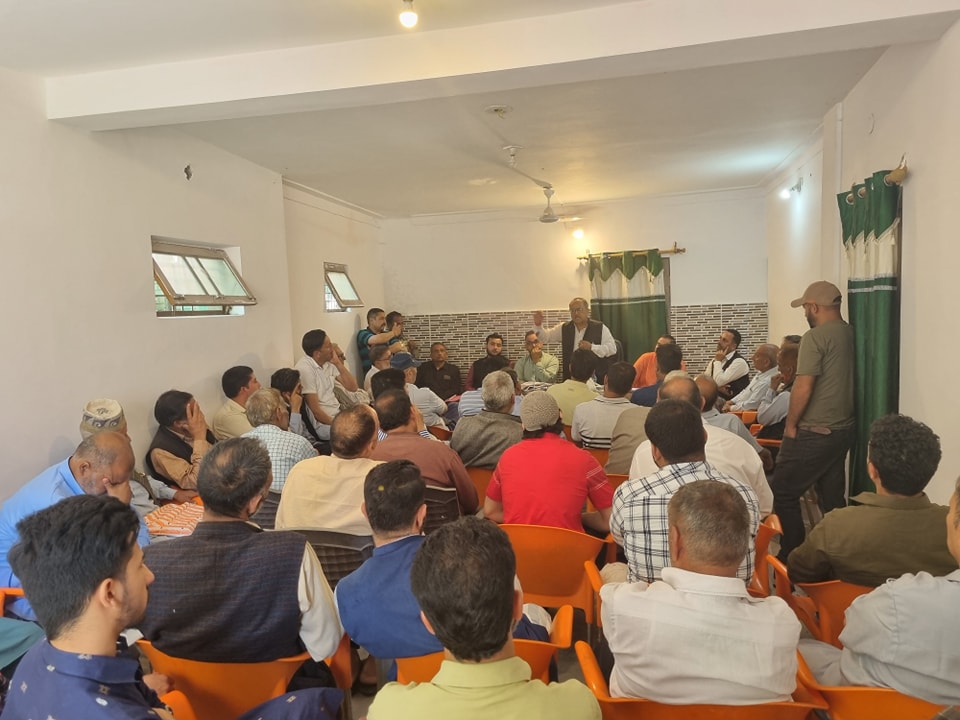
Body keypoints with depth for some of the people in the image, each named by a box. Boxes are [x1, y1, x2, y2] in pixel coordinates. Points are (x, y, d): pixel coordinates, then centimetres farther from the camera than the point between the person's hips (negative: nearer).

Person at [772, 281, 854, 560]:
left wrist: (791, 424, -7)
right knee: (833, 498, 14)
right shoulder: (850, 333, 7)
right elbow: (838, 380, 13)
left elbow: (804, 387, -20)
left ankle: (792, 559, 8)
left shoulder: (815, 337, -17)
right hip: (842, 429, 8)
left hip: (814, 433, -8)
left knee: (783, 494, 3)